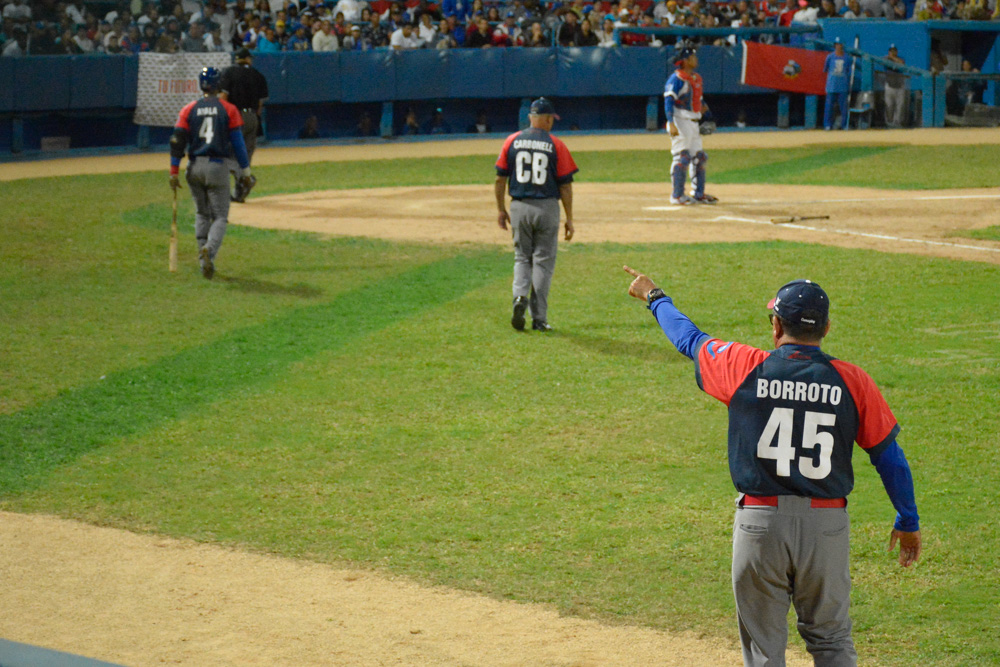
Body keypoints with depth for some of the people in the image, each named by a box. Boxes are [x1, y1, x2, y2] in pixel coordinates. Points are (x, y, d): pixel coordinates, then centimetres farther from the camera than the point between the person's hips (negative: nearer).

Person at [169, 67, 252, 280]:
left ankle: (204, 257, 12)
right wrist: (245, 171, 4)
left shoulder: (189, 110, 4)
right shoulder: (228, 109, -1)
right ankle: (210, 249, -25)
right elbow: (238, 142, -2)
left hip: (195, 167, 2)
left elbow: (177, 140, -3)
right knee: (220, 216, 2)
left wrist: (174, 171, -1)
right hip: (218, 166, -2)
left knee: (202, 214, 18)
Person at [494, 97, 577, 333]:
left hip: (519, 207, 2)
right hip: (547, 207, -2)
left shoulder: (512, 141, 2)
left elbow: (500, 179, 3)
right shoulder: (556, 146, -4)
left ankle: (520, 295, -11)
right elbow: (565, 185, -4)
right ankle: (539, 318, 5)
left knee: (522, 257, 16)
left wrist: (501, 209, 13)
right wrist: (569, 218, 2)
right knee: (543, 260, 5)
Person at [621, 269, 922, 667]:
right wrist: (908, 522, 14)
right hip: (827, 525, 1)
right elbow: (889, 456, 1)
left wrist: (654, 298, 34)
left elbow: (688, 339, 14)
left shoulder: (744, 368, -4)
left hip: (759, 524, -1)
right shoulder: (851, 381, -3)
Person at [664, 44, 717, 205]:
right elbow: (668, 101, -19)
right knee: (682, 157, -10)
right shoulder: (676, 79, -13)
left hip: (693, 123, 9)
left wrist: (702, 105, 7)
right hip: (681, 122, -9)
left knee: (699, 158, 12)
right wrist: (671, 124, -27)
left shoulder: (696, 78, 15)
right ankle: (677, 196, -7)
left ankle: (698, 194, 21)